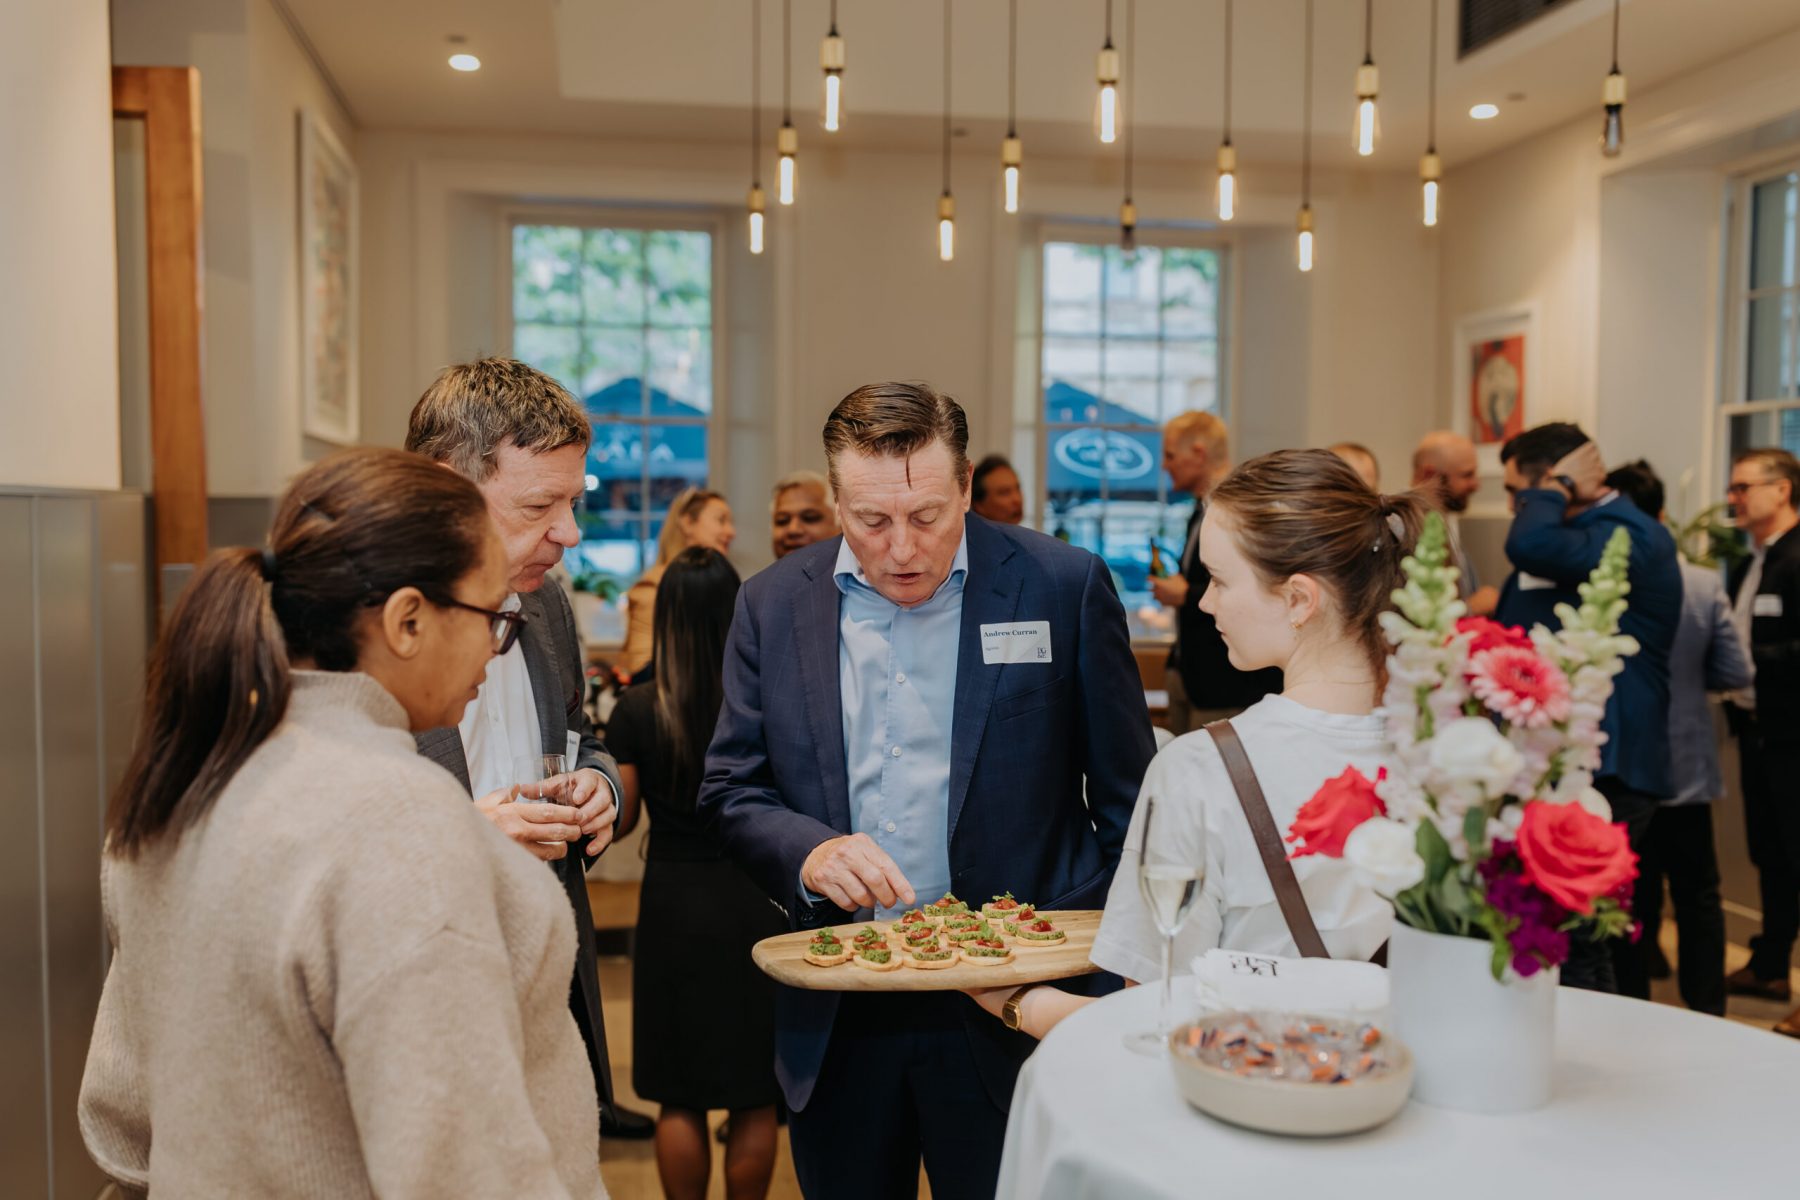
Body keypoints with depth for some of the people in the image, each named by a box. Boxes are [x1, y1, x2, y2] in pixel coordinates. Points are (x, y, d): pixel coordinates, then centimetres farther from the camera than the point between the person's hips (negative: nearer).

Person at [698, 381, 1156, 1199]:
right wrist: (808, 853, -15)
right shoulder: (773, 604, 1)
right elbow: (731, 792, 4)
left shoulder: (1063, 587, -6)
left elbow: (1128, 803, -1)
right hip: (835, 1023, 3)